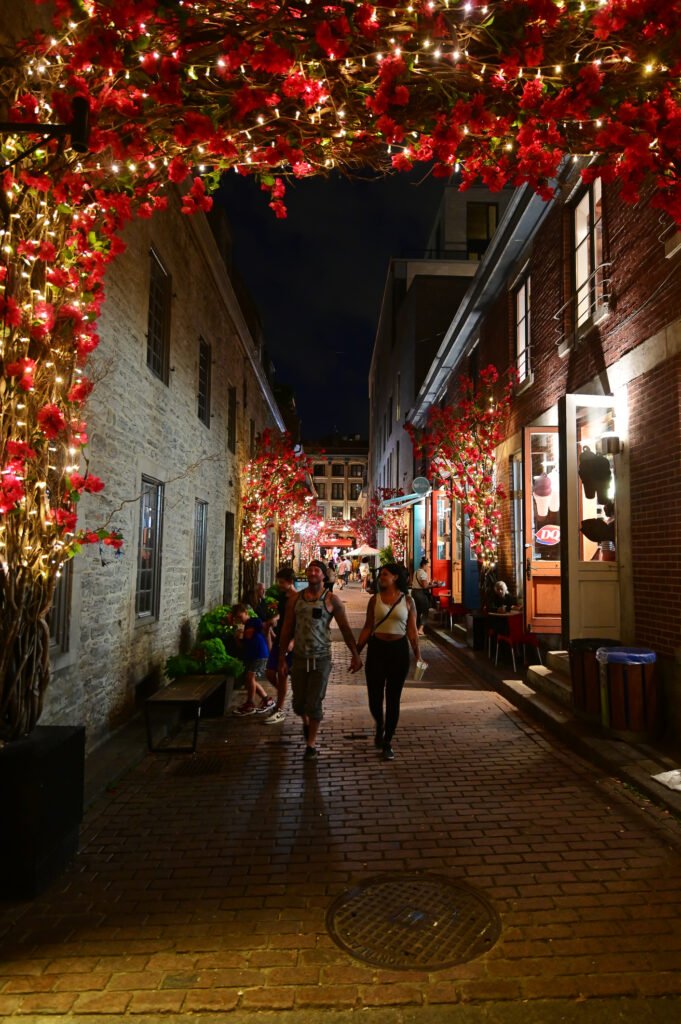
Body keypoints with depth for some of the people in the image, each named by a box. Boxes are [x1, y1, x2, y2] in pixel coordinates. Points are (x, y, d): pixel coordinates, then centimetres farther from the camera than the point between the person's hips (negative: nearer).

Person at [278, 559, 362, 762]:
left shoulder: (331, 599, -4)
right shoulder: (295, 599, 4)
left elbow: (345, 629, -3)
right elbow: (287, 629, 9)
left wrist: (355, 655, -7)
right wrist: (282, 657, 8)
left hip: (321, 658, -3)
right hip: (299, 657, 3)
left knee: (314, 704, 0)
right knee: (298, 703, 10)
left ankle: (311, 743, 18)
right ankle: (306, 722, 44)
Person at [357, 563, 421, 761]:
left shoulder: (407, 601, 1)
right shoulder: (375, 599, 3)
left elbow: (412, 631, 1)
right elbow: (367, 628, 4)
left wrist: (417, 655, -6)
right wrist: (356, 652, 1)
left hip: (399, 650, 0)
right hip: (376, 649, 1)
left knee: (393, 698, 6)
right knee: (375, 697, 1)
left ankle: (387, 742, 20)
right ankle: (379, 726, 34)